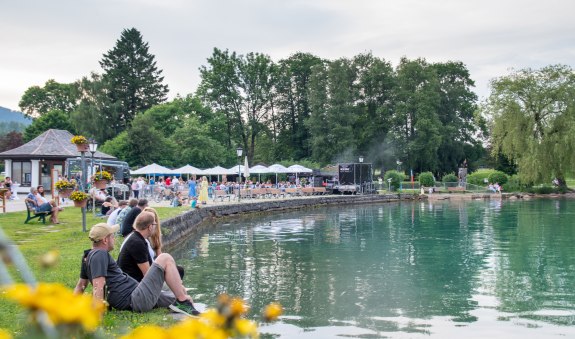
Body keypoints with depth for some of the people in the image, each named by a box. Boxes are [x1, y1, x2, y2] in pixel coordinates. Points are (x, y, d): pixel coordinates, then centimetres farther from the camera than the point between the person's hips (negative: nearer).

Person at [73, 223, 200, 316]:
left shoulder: (88, 256, 18)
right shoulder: (100, 254, -13)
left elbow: (80, 285, 23)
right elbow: (98, 286, -23)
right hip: (137, 300, -10)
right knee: (165, 259, -8)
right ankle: (182, 302, -7)